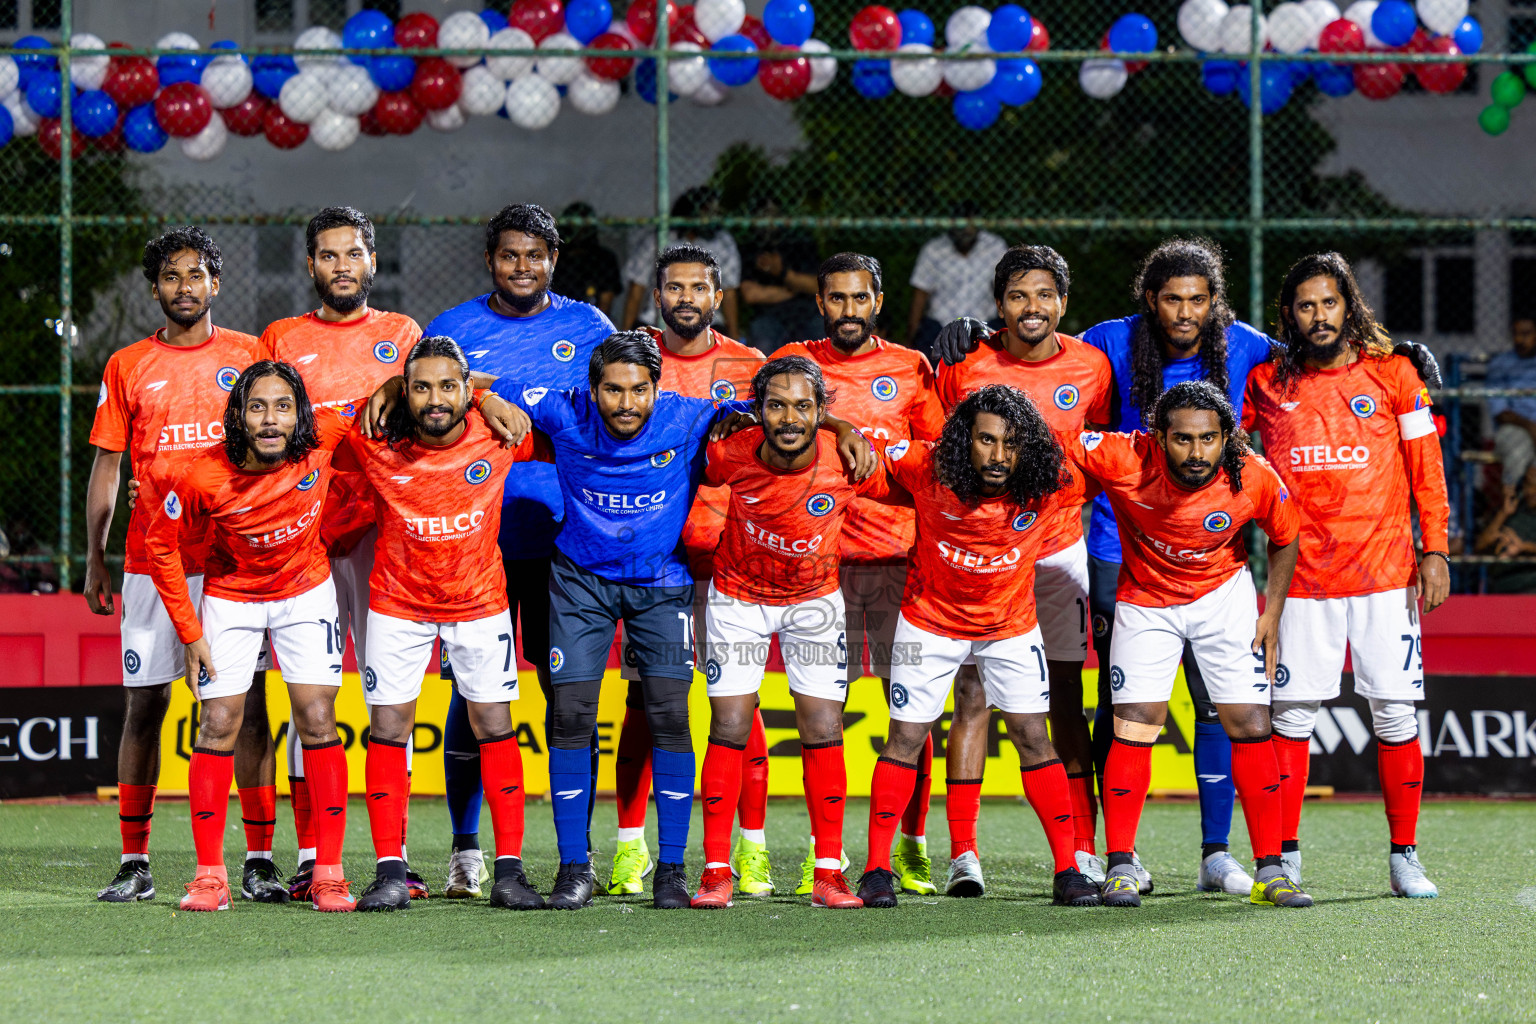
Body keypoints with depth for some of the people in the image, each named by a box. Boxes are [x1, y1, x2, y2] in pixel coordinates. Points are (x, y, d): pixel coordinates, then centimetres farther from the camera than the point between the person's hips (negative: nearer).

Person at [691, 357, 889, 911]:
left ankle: (828, 873, 3)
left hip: (814, 598, 1)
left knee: (823, 733, -4)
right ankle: (715, 871, 1)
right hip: (738, 596, -1)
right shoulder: (730, 455, -25)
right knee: (729, 729, -6)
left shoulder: (847, 461, -25)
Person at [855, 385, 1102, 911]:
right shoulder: (928, 469, -25)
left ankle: (1068, 870, 4)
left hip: (1011, 625, 1)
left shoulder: (1050, 487, -22)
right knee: (906, 738, 0)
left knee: (1032, 736, -2)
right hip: (931, 621, -1)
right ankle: (877, 869, 9)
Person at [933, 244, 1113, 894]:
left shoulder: (1090, 367, -1)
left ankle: (1082, 853, 7)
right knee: (973, 698, -6)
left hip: (1058, 545, 2)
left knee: (1066, 703, 4)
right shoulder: (965, 365, -7)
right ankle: (963, 854, -4)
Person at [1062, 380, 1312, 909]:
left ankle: (1269, 872, 2)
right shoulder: (1124, 460, -30)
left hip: (1224, 596, 1)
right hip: (1145, 600, -1)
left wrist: (1272, 615, -7)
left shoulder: (1255, 479, -24)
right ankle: (1120, 870, 1)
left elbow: (1284, 540, -4)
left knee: (1250, 727, -5)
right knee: (1134, 729, -8)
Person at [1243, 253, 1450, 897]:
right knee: (1292, 711, -1)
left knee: (1395, 712, -1)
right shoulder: (1267, 383, 5)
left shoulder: (1393, 375, 3)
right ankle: (1283, 856, 7)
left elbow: (1426, 470, 6)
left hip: (1385, 573, -1)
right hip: (1302, 573, 1)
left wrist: (1435, 551, -1)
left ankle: (1404, 856, 8)